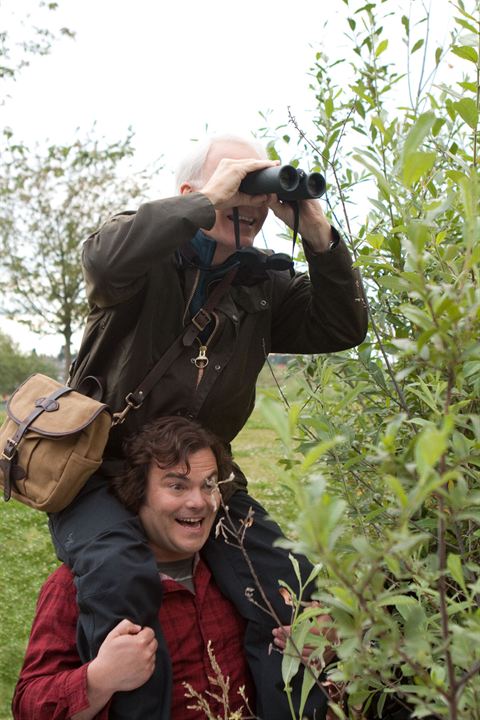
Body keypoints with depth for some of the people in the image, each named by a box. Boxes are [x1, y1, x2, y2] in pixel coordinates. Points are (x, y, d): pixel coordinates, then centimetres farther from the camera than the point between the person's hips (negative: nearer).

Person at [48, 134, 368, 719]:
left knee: (288, 585, -12)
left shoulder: (263, 285, 9)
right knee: (120, 575, -32)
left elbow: (342, 330, 2)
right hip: (101, 469, -3)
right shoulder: (146, 256, -5)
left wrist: (317, 234, -9)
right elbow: (106, 258, -30)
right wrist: (210, 201, -25)